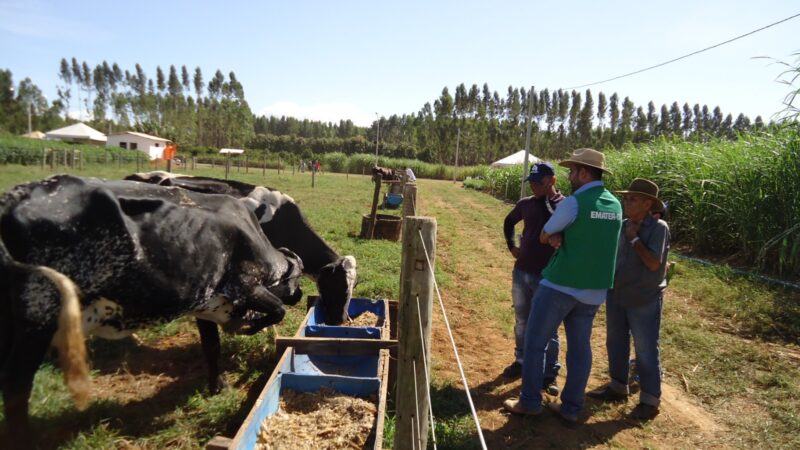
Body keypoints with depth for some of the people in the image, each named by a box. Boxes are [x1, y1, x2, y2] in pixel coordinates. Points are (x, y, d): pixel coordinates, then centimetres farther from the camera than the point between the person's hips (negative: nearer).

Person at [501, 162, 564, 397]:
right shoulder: (526, 204, 5)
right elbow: (509, 222, 22)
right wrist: (511, 245, 13)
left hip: (548, 276, -5)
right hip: (521, 272, 5)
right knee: (522, 322, 17)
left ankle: (550, 374, 17)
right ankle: (521, 361, 34)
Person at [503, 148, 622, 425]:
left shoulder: (574, 202, -15)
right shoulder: (615, 206, 7)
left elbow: (543, 236, -5)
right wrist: (562, 237, 0)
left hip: (560, 286, -7)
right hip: (594, 291, 7)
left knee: (534, 343, 7)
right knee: (580, 348, 14)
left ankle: (530, 402, 16)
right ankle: (571, 408, 22)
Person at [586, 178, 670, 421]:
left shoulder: (658, 228, -14)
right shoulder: (622, 226, 4)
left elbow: (654, 263, -22)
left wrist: (634, 238, -18)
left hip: (644, 301, -6)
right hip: (616, 296, 6)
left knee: (646, 351, 5)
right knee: (616, 344, 16)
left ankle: (649, 400, 20)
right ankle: (617, 387, 33)